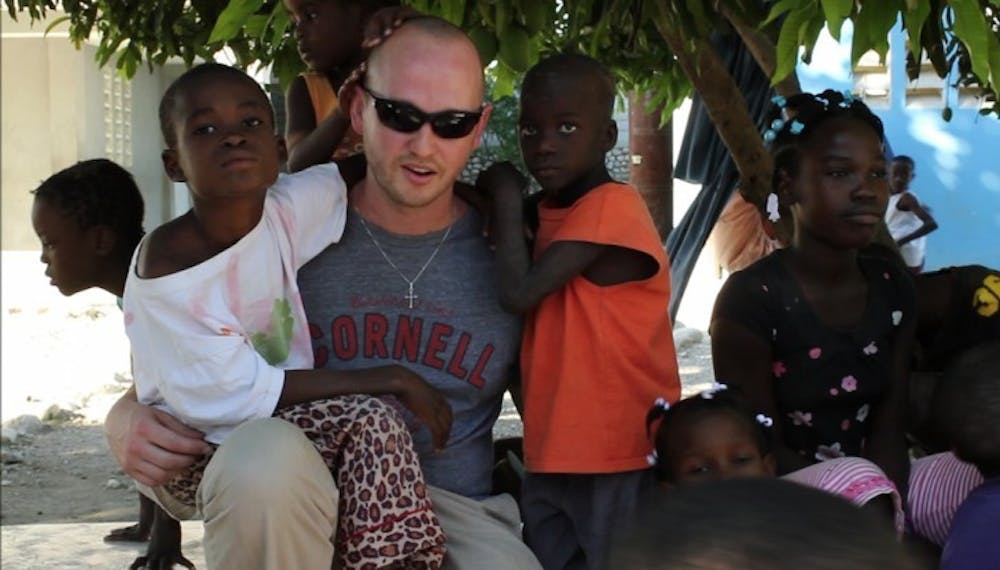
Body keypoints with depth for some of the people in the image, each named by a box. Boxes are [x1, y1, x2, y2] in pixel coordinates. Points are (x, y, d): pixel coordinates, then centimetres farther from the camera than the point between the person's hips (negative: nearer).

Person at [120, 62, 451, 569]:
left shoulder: (286, 211, -8)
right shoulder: (167, 267, -24)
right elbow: (238, 393, -23)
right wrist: (392, 381, -20)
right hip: (194, 449, -5)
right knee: (370, 421, -27)